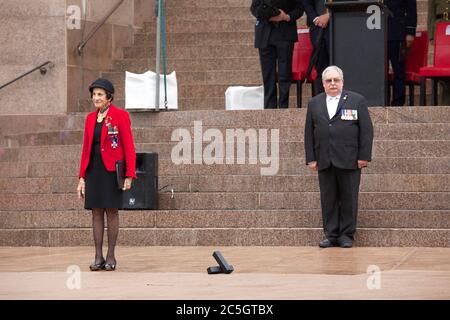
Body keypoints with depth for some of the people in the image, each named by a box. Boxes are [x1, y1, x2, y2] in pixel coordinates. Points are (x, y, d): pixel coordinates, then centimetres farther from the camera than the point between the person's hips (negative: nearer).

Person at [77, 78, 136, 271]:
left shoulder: (120, 116, -5)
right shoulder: (90, 118, 11)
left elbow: (129, 147, -7)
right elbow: (86, 149, 14)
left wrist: (129, 176, -13)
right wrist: (82, 178, 9)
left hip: (112, 170, -5)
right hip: (93, 170, 5)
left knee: (111, 211, 0)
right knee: (96, 212, 4)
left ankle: (111, 256, 7)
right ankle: (98, 257, 7)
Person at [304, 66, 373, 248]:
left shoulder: (357, 101, 4)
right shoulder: (314, 103, 13)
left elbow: (366, 130, 1)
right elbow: (309, 133, 11)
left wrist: (364, 156, -7)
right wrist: (311, 159, 4)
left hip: (349, 161, -3)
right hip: (324, 162, 3)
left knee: (348, 198, 0)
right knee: (328, 199, 3)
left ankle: (346, 235, 8)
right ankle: (331, 235, 9)